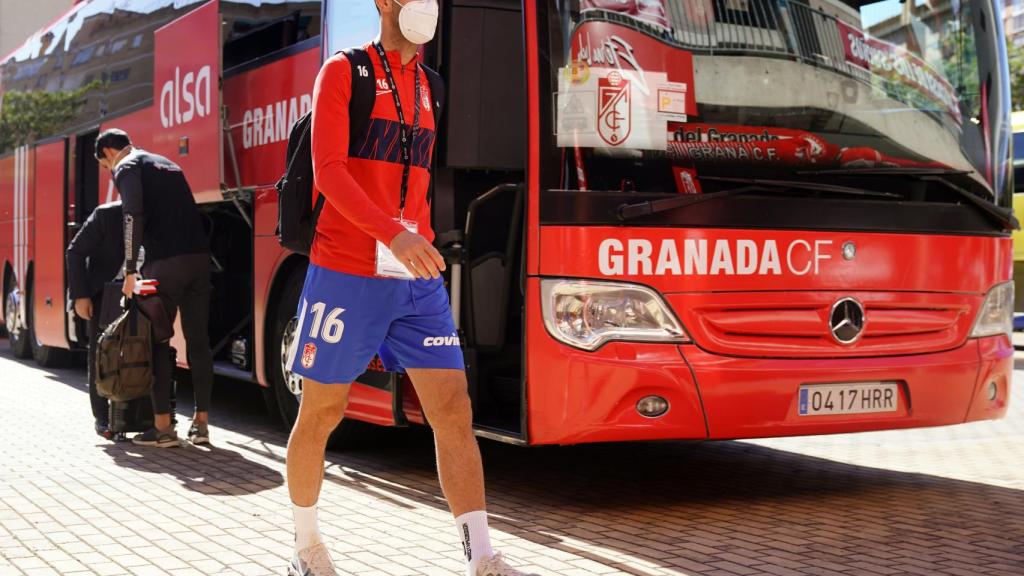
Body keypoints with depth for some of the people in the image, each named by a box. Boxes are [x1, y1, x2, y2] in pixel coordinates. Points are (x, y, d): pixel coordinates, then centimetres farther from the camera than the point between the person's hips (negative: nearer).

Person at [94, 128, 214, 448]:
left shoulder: (126, 168, 3)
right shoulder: (167, 164, 27)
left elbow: (134, 215, -12)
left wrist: (131, 269, -14)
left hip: (165, 261, -7)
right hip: (199, 256, 7)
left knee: (157, 341, 0)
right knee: (198, 340, 8)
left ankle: (163, 427, 0)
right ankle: (201, 422, 11)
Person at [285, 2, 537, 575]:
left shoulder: (429, 87, 16)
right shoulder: (344, 72, -2)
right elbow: (328, 170, -13)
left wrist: (424, 248, 15)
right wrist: (393, 235, -25)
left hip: (418, 280, 5)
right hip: (348, 274, -5)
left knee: (454, 408, -4)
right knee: (321, 413, 6)